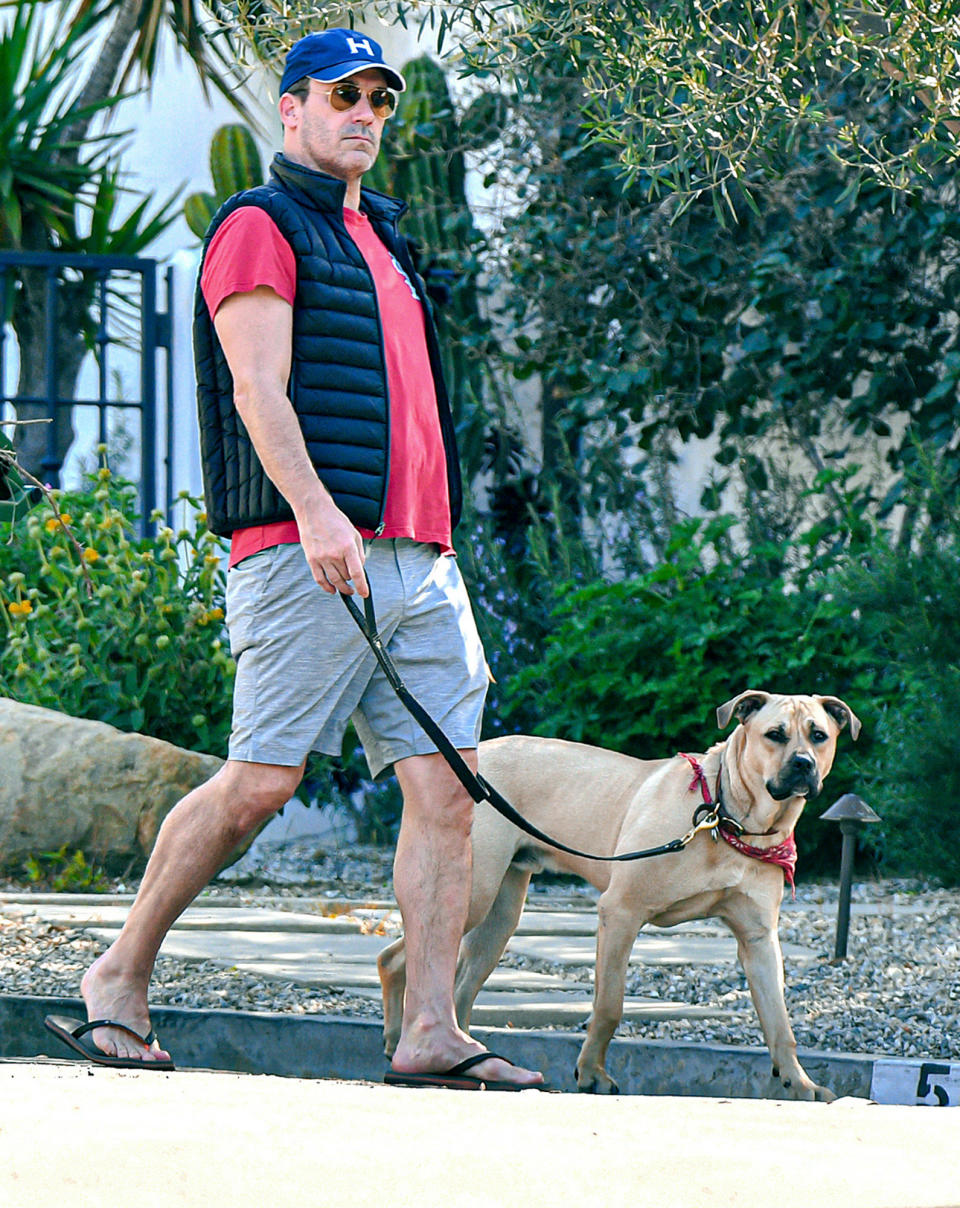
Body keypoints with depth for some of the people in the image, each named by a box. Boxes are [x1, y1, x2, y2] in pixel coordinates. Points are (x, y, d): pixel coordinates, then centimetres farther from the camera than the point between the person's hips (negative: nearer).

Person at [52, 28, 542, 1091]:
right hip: (305, 555, -8)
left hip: (419, 558, 8)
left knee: (447, 786, -4)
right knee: (259, 783, -10)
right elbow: (259, 388, -13)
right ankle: (121, 975, 4)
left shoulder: (378, 241, 27)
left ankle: (431, 1031, -6)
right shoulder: (260, 227, 0)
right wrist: (314, 511, -26)